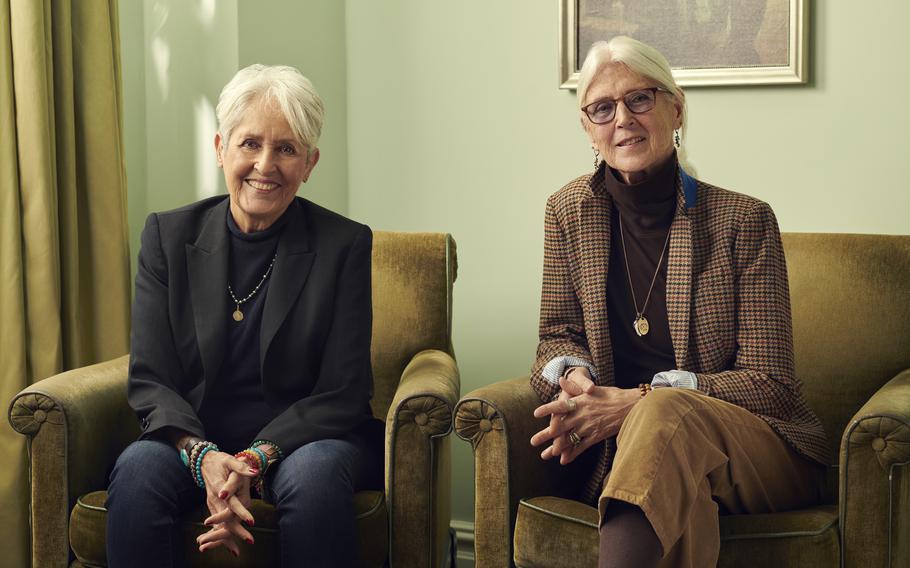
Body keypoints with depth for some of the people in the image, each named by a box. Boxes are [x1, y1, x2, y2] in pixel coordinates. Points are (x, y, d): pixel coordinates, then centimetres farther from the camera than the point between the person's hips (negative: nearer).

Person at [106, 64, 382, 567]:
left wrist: (254, 460, -23)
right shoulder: (168, 235, 3)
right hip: (192, 440, 1)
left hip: (303, 439, -1)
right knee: (137, 470, -30)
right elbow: (150, 380, -2)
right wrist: (203, 456, -22)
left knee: (314, 475, -35)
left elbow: (341, 393, -7)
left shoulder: (345, 245, -4)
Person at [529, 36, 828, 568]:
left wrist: (638, 401, -20)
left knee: (664, 414, -37)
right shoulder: (569, 211, 5)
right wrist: (575, 375, -15)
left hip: (763, 453, -1)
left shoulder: (744, 220, -6)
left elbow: (769, 383, -8)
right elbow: (559, 334, 12)